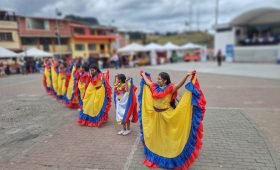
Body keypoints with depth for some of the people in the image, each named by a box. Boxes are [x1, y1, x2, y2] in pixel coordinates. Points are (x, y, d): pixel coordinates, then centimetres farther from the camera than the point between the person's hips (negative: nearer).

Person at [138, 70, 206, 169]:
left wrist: (187, 76, -47)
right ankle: (157, 154, 40)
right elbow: (147, 82, 16)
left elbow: (179, 85, -33)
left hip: (166, 116, -6)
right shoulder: (155, 87, -1)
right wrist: (144, 75, 31)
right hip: (155, 116, 6)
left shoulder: (170, 89, -17)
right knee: (156, 134, 19)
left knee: (167, 134, 9)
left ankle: (169, 155, 26)